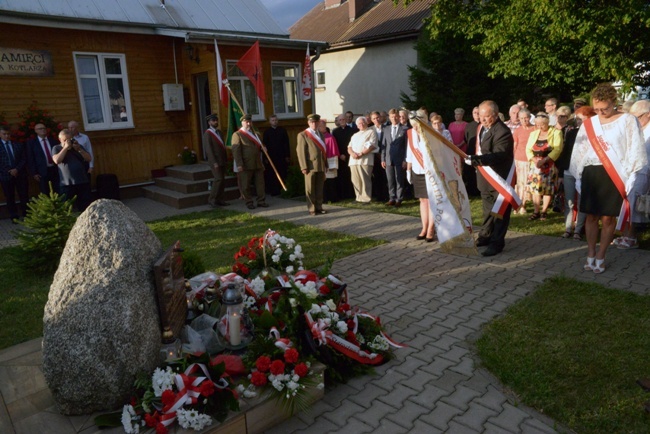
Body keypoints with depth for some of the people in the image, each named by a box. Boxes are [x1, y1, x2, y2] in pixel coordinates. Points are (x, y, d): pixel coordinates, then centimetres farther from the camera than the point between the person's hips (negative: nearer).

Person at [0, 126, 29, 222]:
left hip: (20, 174, 1)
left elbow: (24, 159, 4)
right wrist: (9, 171, -12)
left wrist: (17, 169, -10)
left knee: (24, 196, 3)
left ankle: (26, 215, 12)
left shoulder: (18, 145, 10)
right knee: (10, 198, 5)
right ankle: (14, 217, 12)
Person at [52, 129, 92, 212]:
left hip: (83, 182, 3)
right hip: (67, 184, -3)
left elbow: (89, 159, 3)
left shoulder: (78, 146, 13)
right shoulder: (56, 148, 5)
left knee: (86, 207, 2)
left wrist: (79, 149, -10)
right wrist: (65, 147, -13)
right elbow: (57, 160, -15)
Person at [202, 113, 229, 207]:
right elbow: (208, 149, -13)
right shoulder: (207, 134, -8)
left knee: (222, 180, 6)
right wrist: (214, 162, -18)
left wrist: (226, 160, 14)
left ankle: (220, 200, 12)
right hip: (215, 161, -8)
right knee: (218, 179, -15)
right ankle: (211, 199, -6)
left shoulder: (219, 132, 16)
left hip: (222, 161, 8)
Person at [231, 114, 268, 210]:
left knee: (260, 183, 6)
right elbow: (236, 150, -12)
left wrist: (262, 147, 8)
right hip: (246, 165, -6)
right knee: (246, 185, 2)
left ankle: (261, 201, 14)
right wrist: (239, 165, -20)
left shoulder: (254, 133, 19)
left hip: (258, 164, 6)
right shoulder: (237, 134, -3)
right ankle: (249, 202, 13)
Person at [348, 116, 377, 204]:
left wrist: (361, 154, -13)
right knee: (356, 180, 4)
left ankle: (366, 199, -5)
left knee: (365, 180, -9)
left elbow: (372, 146, -7)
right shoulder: (355, 135, 27)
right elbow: (349, 147, 17)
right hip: (353, 160, 6)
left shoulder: (371, 132, 7)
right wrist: (352, 153, -6)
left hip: (365, 160, -6)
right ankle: (359, 198, 11)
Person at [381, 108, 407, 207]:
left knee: (400, 180, 1)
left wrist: (405, 160, -8)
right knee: (390, 180, 5)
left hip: (400, 159, -4)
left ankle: (399, 199, 7)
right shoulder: (386, 129, 13)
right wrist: (383, 159, 6)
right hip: (389, 159, 4)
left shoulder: (404, 129, 1)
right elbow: (384, 145, 12)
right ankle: (392, 199, 13)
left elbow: (406, 146, -2)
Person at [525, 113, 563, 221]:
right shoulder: (533, 133, 11)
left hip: (549, 166, -3)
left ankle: (544, 211, 8)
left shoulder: (556, 132, -2)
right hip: (535, 165, 3)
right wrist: (534, 159, -13)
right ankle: (536, 211, 6)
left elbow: (557, 149, -13)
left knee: (547, 189, 0)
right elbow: (528, 149, 6)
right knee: (535, 188, 1)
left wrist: (544, 160, -21)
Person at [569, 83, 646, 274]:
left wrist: (626, 178, -8)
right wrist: (579, 176, 7)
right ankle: (591, 255, 21)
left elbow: (634, 151, -3)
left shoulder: (628, 121, -2)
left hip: (614, 176, -3)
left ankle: (600, 257, 17)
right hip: (591, 174, 3)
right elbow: (579, 152, 11)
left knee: (608, 218, 3)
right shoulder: (588, 123, 7)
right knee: (591, 216, 8)